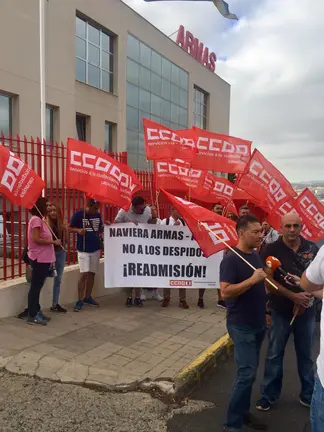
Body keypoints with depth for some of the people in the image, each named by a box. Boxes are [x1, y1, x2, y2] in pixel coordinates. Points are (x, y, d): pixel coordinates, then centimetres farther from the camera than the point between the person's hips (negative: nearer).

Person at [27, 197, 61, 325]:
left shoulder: (39, 220, 16)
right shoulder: (36, 219, -14)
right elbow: (36, 239, -22)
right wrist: (54, 242, -17)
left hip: (43, 259, 10)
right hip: (39, 259, -10)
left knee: (37, 287, 15)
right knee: (35, 287, -4)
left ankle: (36, 312, 23)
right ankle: (32, 316, 3)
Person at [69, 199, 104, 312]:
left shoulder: (98, 215, 4)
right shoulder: (78, 215, -10)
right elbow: (70, 228, -4)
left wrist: (105, 225, -6)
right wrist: (78, 230, -23)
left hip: (96, 249, 5)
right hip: (83, 249, -5)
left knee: (92, 273, 12)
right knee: (84, 274, -11)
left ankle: (87, 297, 27)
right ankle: (80, 300, -1)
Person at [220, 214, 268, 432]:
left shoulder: (256, 255, 7)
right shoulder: (231, 259, -18)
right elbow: (226, 291, -26)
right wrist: (252, 280, -29)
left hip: (258, 324, 8)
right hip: (241, 325, -8)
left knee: (248, 372, 16)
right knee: (247, 373, -5)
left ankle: (243, 412, 31)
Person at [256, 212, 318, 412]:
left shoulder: (312, 248, -1)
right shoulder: (273, 249, -9)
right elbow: (268, 281, -12)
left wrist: (308, 296, -11)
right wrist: (293, 296, -19)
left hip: (307, 310, 3)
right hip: (281, 311, -2)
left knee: (306, 355, 17)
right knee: (274, 354, 10)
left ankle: (308, 395, 34)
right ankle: (269, 394, 25)